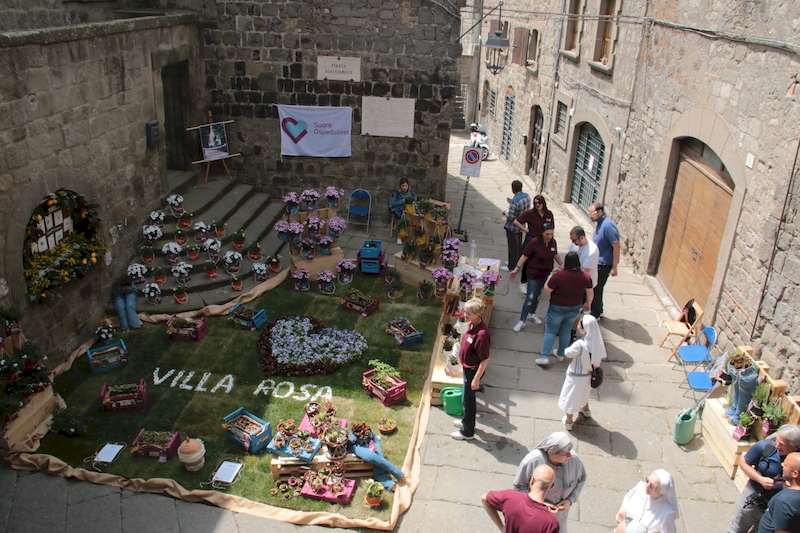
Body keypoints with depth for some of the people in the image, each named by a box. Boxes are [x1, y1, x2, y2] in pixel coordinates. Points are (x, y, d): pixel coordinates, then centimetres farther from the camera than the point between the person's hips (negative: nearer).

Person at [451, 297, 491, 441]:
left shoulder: (481, 334, -34)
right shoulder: (472, 324, -7)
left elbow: (485, 359, -26)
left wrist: (476, 379, -21)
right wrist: (461, 357, 22)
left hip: (473, 370, -9)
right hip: (467, 367, 9)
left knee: (467, 400, 8)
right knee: (469, 397, 25)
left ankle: (467, 432, 25)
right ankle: (467, 421, 46)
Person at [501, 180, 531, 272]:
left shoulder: (515, 201, -29)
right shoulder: (527, 196, -4)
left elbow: (511, 218, -30)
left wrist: (505, 214, -8)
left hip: (512, 227, -8)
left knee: (513, 246, 5)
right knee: (518, 245, 21)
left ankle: (511, 266, 17)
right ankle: (516, 263, 37)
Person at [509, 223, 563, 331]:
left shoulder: (553, 242, -5)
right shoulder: (534, 242, -20)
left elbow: (555, 255, 13)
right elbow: (524, 256, -16)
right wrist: (516, 269, -20)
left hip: (547, 274, 5)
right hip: (534, 274, -5)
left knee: (538, 295, 19)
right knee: (530, 297, -5)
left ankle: (532, 314, 40)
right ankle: (521, 321, 3)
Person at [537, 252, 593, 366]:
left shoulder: (559, 275, -25)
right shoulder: (586, 277, -10)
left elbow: (547, 289, -16)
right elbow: (590, 293, 1)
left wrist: (550, 276, -2)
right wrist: (588, 304, 18)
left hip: (558, 309, -4)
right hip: (575, 310, 4)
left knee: (550, 331, 8)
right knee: (566, 331, 20)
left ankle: (544, 357, 4)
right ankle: (561, 354, 34)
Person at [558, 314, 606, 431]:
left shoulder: (580, 345, -37)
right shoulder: (598, 341, -19)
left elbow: (567, 354, -20)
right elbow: (601, 357, -5)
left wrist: (566, 350, 1)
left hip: (576, 377, -6)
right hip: (588, 375, 6)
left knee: (571, 398, 16)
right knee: (584, 392, 34)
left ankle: (568, 422, 32)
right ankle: (586, 410, 59)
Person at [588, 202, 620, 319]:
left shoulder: (608, 225, -24)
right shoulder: (600, 223, 5)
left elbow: (616, 246, -23)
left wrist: (614, 267, -21)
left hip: (604, 264, -9)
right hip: (597, 262, 9)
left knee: (596, 288, 3)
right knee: (595, 287, 19)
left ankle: (595, 314, 19)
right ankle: (597, 310, 35)